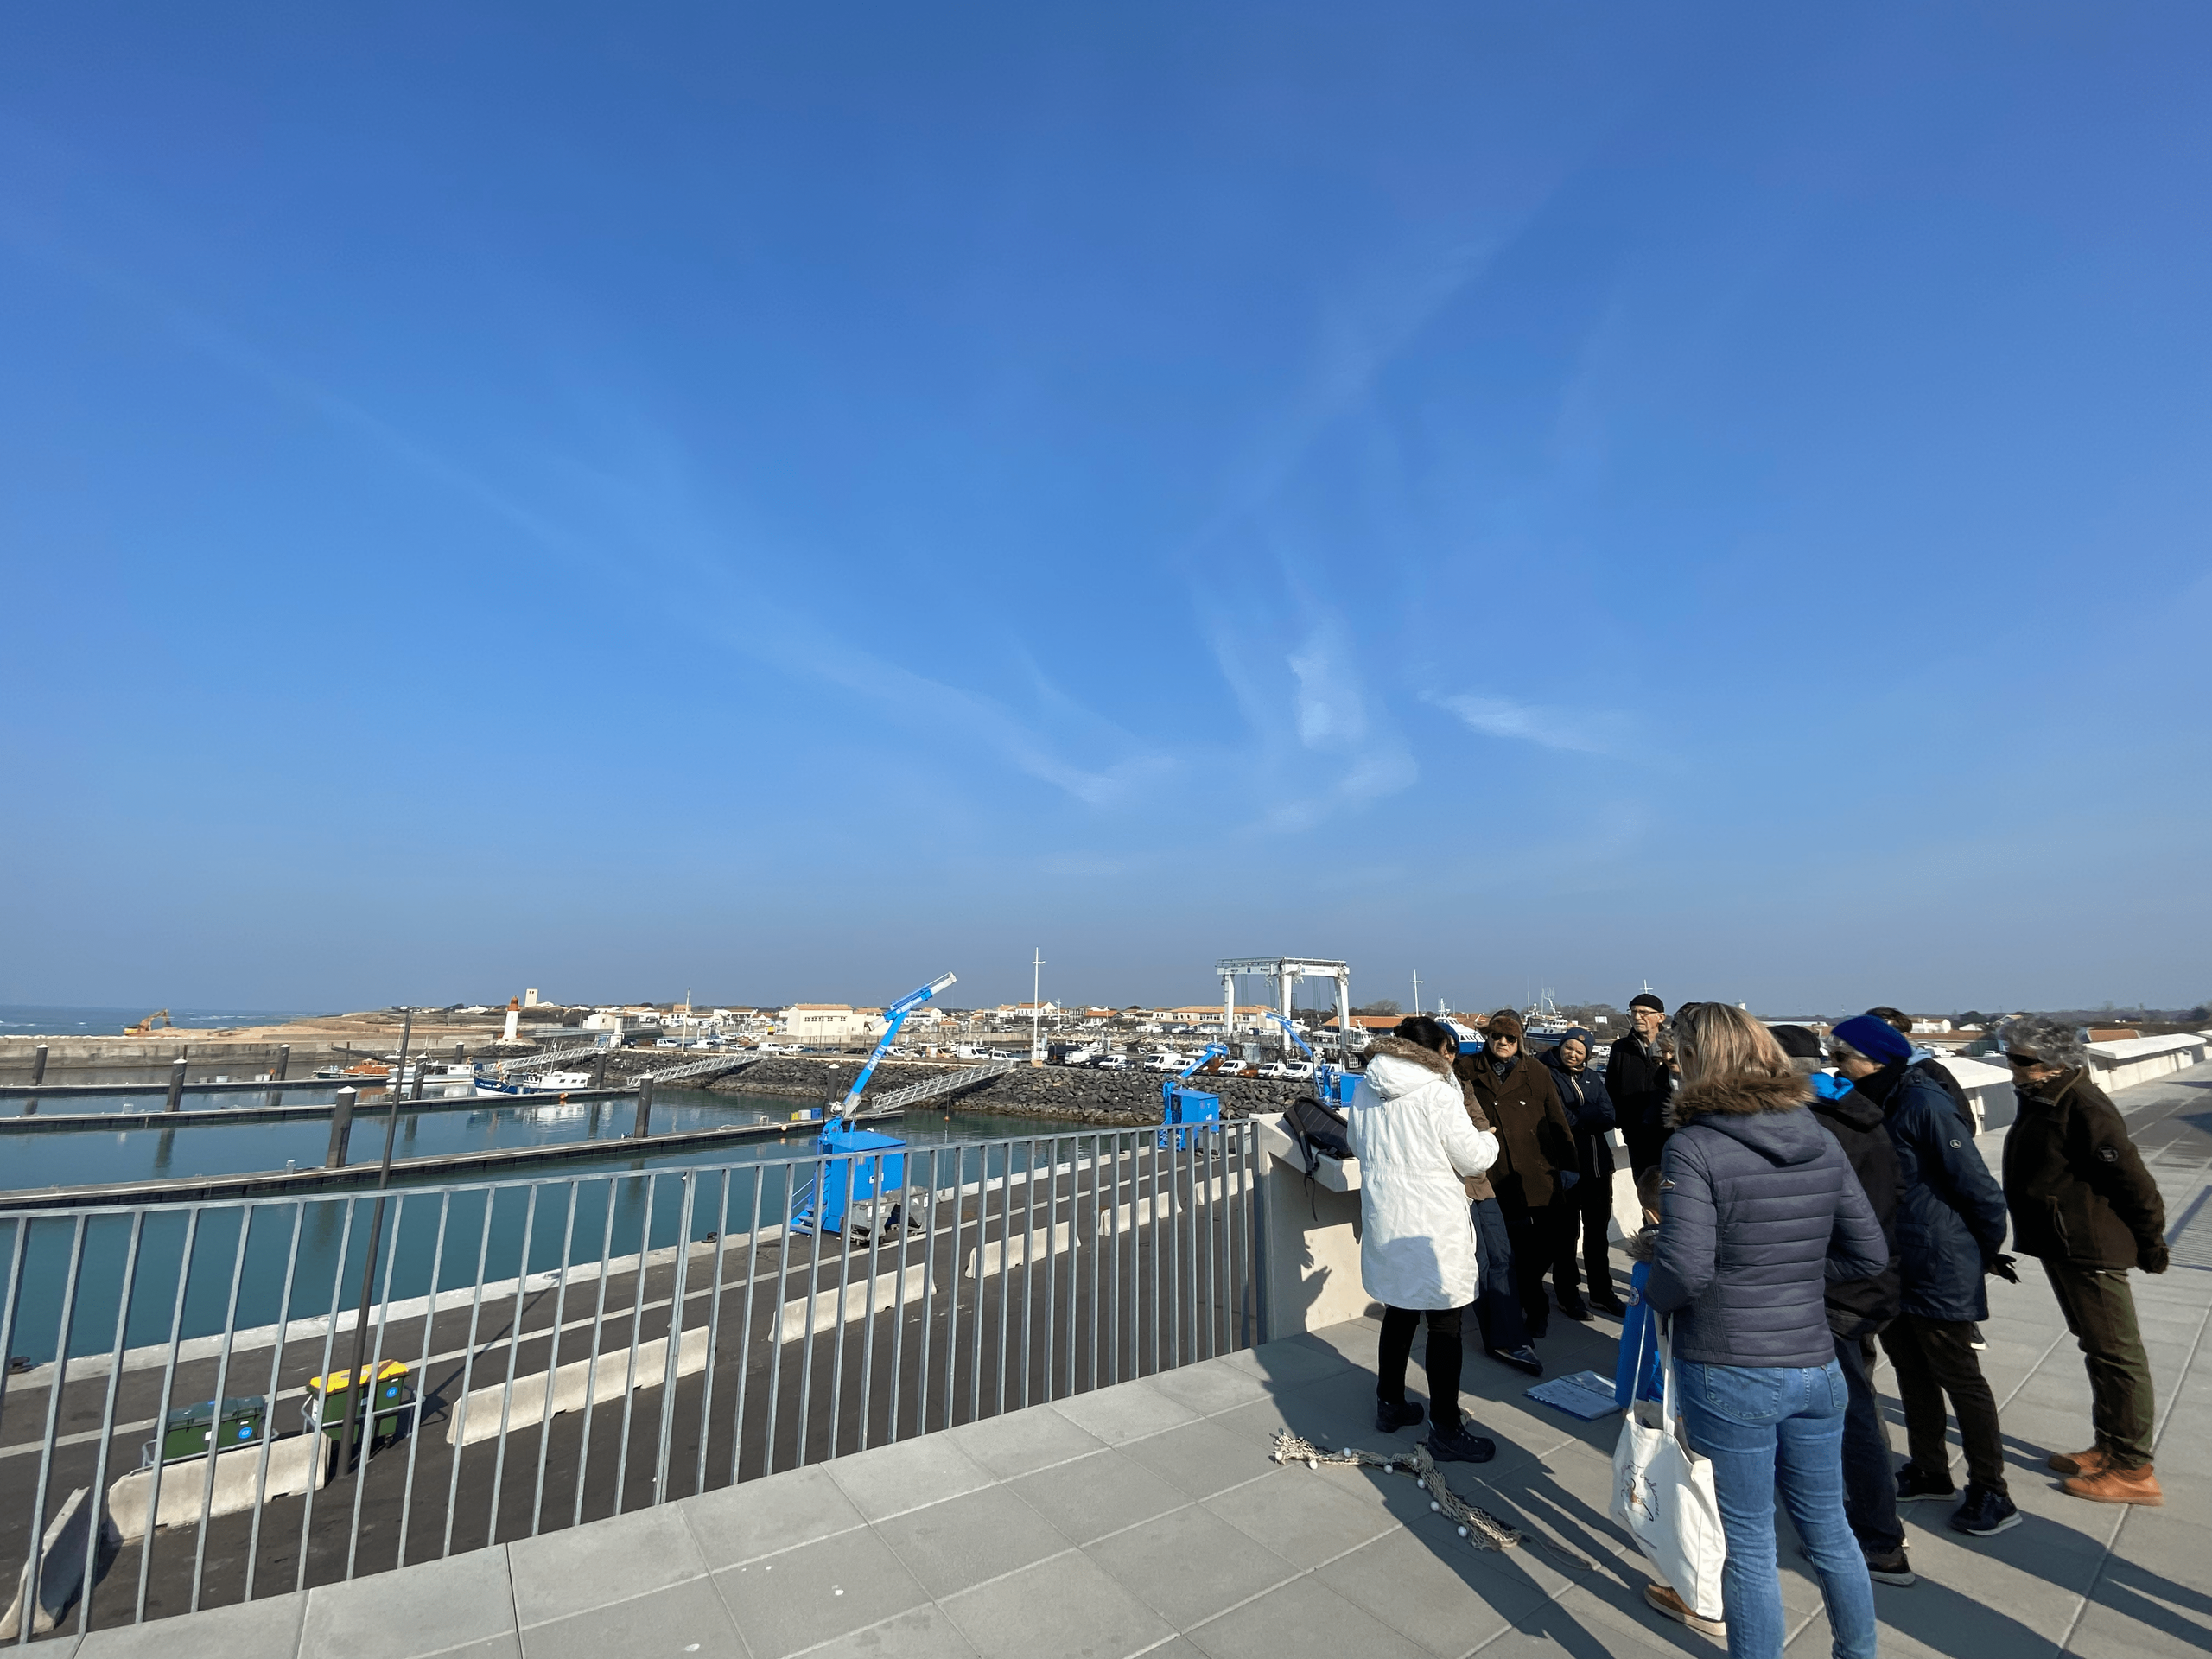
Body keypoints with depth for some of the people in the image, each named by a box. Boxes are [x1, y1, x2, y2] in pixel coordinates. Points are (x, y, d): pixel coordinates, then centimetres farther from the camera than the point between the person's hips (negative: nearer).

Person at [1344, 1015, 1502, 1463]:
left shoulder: (1365, 1089, 1)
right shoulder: (1438, 1094, -19)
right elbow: (1473, 1160, -11)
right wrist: (1489, 1139, 9)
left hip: (1384, 1219, 7)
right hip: (1432, 1225, -6)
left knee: (1399, 1311, 22)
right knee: (1445, 1325, 7)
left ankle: (1390, 1404, 35)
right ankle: (1445, 1431, 16)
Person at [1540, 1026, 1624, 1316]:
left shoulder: (1592, 1078, 9)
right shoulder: (1549, 1077, -9)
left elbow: (1608, 1117, -3)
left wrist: (1576, 1117, -16)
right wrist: (1590, 1117, -11)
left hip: (1597, 1166, 5)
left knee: (1597, 1232, 16)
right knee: (1566, 1233, 6)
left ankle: (1602, 1292, 29)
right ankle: (1566, 1295, 18)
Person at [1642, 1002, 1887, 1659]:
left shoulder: (1694, 1148, -19)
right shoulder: (1821, 1141, 0)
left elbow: (1686, 1269, -24)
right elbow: (1870, 1253, 7)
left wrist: (1653, 1297, -4)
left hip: (1730, 1376, -6)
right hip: (1814, 1366, 6)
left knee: (1750, 1546, 11)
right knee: (1828, 1528, 24)